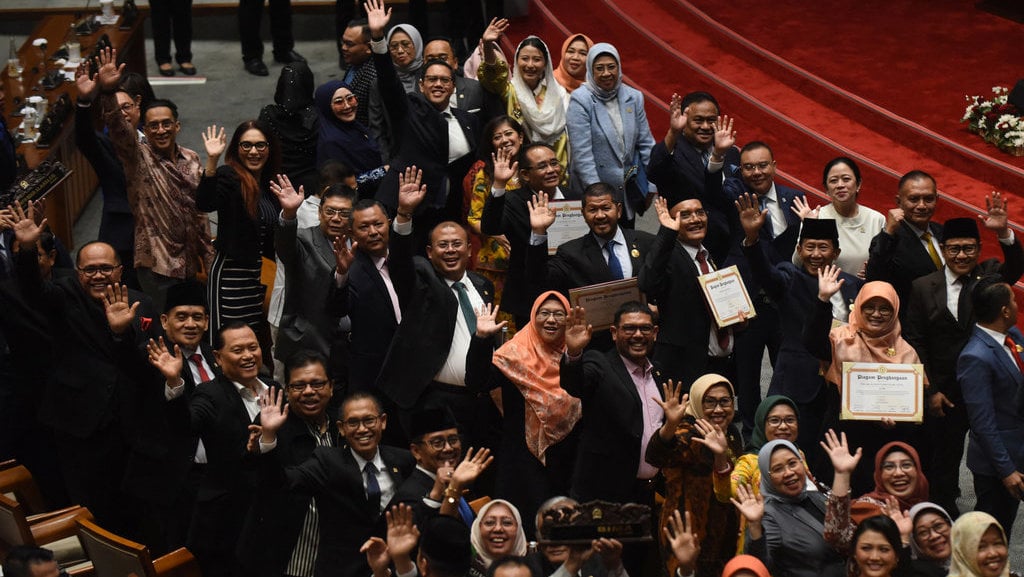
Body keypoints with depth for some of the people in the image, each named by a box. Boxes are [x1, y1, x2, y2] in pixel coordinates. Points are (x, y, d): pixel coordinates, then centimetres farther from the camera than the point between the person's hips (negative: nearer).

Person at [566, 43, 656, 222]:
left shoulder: (633, 97, 3)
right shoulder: (580, 100, -11)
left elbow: (645, 143, 8)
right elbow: (582, 153, -15)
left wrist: (652, 187, 4)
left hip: (629, 190, 4)